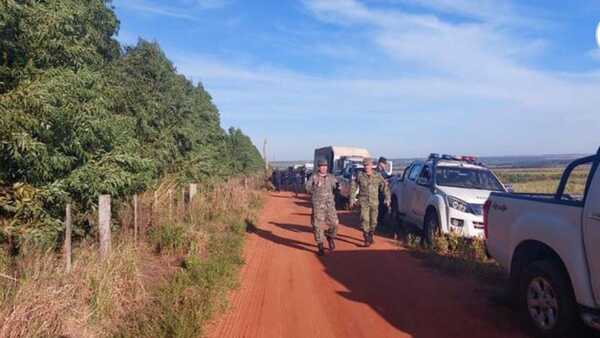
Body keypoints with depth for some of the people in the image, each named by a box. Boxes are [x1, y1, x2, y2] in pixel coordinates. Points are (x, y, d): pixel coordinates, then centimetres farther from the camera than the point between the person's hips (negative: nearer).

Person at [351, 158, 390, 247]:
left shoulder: (378, 176, 0)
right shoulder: (360, 175, -3)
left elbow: (384, 187, 5)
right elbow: (353, 187, 5)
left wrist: (387, 198, -2)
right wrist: (352, 198, 0)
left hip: (374, 202, 2)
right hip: (364, 202, -2)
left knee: (373, 220, 10)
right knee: (365, 220, -12)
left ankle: (371, 237, 30)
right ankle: (367, 239, -6)